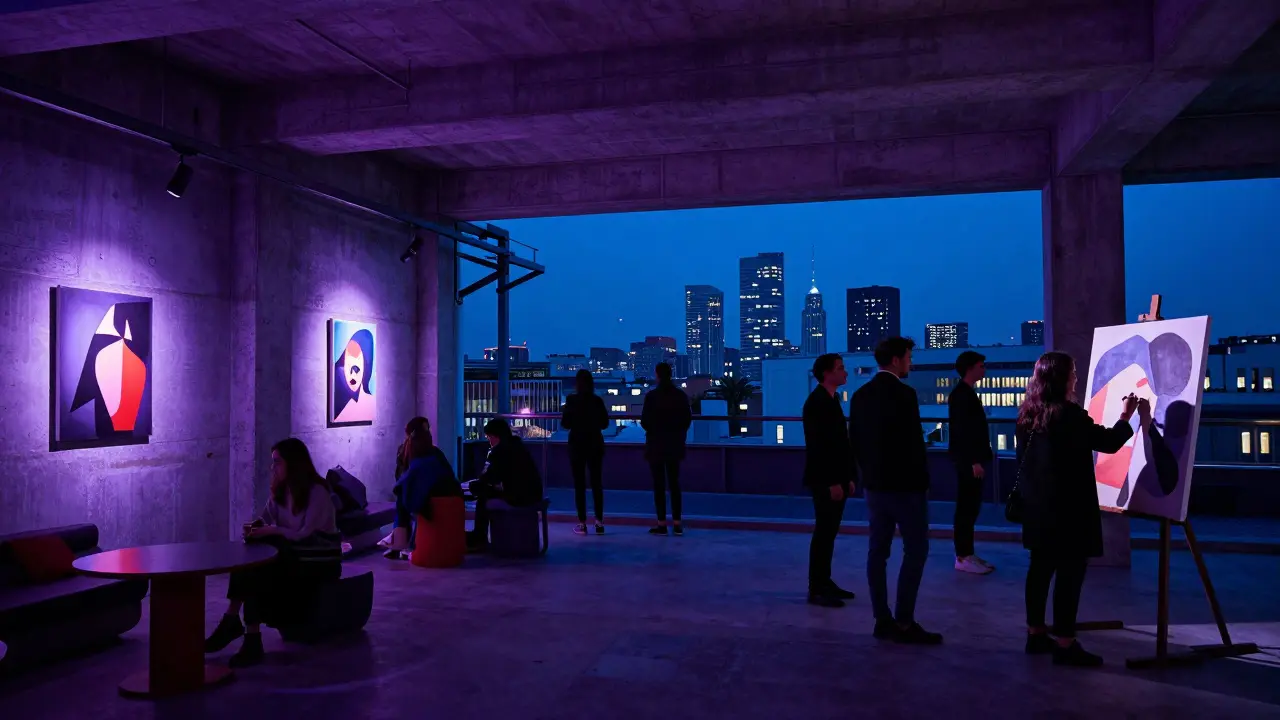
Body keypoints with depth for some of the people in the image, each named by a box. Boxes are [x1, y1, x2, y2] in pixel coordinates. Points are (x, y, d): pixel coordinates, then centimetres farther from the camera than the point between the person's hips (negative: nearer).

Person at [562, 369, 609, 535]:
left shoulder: (571, 400, -10)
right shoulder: (598, 400, -2)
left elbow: (565, 424, -8)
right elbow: (605, 423, 4)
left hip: (577, 445, -2)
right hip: (595, 444, 2)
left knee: (579, 484, 3)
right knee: (596, 482, 10)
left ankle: (582, 523, 1)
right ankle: (599, 521, 7)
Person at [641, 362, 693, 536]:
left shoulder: (652, 396, -12)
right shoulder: (681, 395, 0)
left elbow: (645, 421, -10)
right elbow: (688, 419, 3)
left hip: (656, 444, -4)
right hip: (675, 445, 4)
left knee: (659, 484, 1)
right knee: (674, 483, 10)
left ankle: (662, 524, 1)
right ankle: (677, 523, 8)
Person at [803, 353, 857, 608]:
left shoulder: (832, 400, 14)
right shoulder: (817, 402, -15)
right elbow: (818, 446, -20)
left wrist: (848, 477, 14)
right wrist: (832, 482, -22)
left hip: (836, 478, 9)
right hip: (826, 481, -9)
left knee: (829, 532, 12)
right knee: (823, 533, -5)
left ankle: (825, 582, 20)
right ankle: (816, 590, 1)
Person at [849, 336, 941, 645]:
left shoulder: (860, 395, 7)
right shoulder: (903, 393, -15)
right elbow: (914, 442, -16)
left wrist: (868, 473, 17)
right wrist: (922, 480, -5)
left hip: (875, 484, 7)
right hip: (905, 485, -7)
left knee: (878, 551, 8)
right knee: (916, 550, 1)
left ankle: (883, 620, 13)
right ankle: (903, 622, 0)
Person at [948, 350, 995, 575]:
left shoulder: (967, 392, 15)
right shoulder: (960, 394, -15)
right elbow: (961, 430, -21)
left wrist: (978, 459, 16)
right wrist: (973, 461, -23)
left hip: (972, 459, 10)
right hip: (967, 461, -10)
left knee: (970, 508, 13)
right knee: (966, 508, -5)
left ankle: (967, 554, 19)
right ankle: (963, 558, 0)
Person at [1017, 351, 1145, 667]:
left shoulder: (1028, 415, 5)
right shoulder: (1069, 414, -17)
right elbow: (1109, 442, -8)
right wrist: (1126, 416, 9)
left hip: (1037, 506, 8)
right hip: (1067, 508, -8)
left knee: (1041, 568, 14)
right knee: (1070, 572, -2)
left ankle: (1036, 634, 22)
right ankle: (1065, 644, 0)